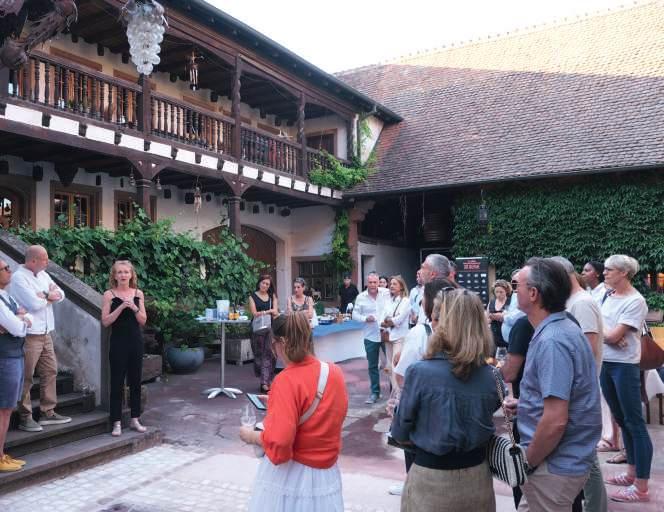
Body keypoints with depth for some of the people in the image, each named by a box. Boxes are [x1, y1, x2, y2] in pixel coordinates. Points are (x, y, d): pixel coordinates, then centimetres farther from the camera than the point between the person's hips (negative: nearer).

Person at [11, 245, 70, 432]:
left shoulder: (43, 275, 11)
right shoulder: (19, 277, -14)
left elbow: (60, 295, 8)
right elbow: (34, 303, -22)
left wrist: (45, 295, -10)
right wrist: (49, 296, -4)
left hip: (45, 333, 8)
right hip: (29, 335, -8)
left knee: (50, 372, 12)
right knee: (26, 377, 0)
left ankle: (48, 412, 21)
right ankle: (25, 417, 9)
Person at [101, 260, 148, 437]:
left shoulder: (138, 294, 5)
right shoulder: (109, 294, -3)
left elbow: (143, 321, 4)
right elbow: (105, 322, -10)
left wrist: (134, 308, -13)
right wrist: (121, 306, -19)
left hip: (136, 341, 3)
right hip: (118, 342, -3)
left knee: (135, 381, 9)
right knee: (117, 383, 0)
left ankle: (135, 419, 20)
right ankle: (117, 422, 9)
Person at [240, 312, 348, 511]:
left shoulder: (287, 380, -22)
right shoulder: (335, 372, -3)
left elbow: (279, 443, -26)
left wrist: (251, 436, -6)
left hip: (291, 475, -6)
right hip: (326, 474, 6)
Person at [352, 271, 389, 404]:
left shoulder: (387, 293, -4)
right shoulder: (361, 297, -1)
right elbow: (355, 314, 2)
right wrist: (365, 318, -16)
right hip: (370, 337, 1)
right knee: (372, 366, 9)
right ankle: (375, 392, 21)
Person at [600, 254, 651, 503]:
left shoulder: (635, 301, -14)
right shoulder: (609, 297, 10)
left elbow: (613, 336, -19)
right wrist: (608, 334, -12)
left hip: (624, 366, -8)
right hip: (604, 364, 8)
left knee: (635, 423, -2)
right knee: (621, 420, 16)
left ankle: (641, 487, 5)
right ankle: (632, 472, 30)